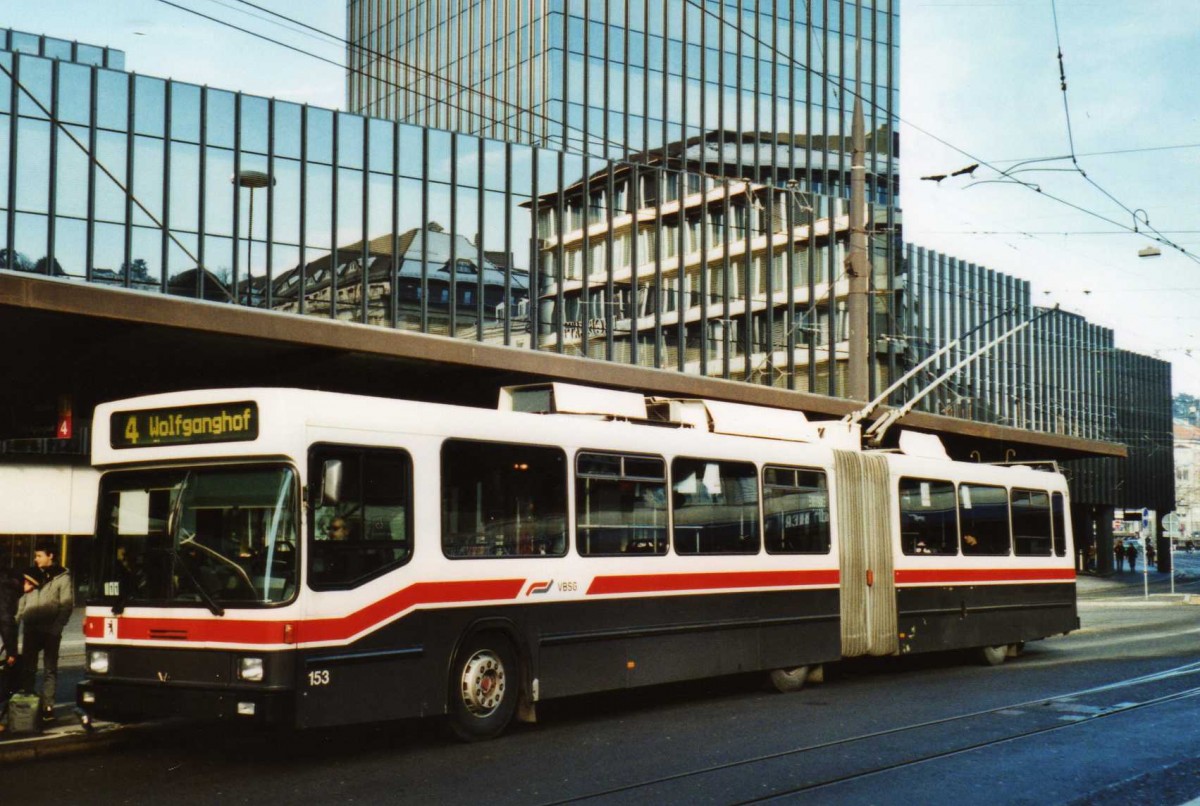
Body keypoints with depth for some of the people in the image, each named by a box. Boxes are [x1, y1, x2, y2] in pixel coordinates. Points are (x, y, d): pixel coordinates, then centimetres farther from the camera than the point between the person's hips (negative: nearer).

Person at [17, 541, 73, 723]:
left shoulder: (63, 577, -3)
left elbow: (67, 605, -7)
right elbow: (24, 599, 16)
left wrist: (57, 626, -16)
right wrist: (19, 617, 2)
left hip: (50, 631, -5)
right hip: (31, 629, 5)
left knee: (50, 669, 2)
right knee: (27, 668, 8)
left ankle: (47, 706, 4)